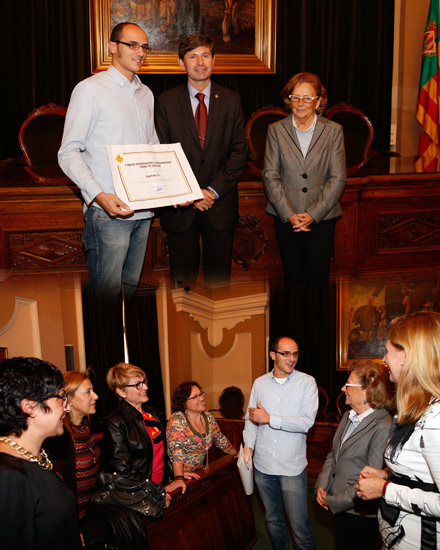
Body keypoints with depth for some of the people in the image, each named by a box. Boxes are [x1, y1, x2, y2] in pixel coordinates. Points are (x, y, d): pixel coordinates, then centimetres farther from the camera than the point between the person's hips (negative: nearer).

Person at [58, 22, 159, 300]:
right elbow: (69, 153, -9)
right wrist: (99, 196, -23)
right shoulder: (90, 89, -3)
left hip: (143, 209, 7)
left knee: (131, 285, 13)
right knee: (106, 290, -6)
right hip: (108, 211, -6)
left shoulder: (146, 94, 18)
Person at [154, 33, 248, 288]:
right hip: (181, 207, -1)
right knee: (183, 277, 7)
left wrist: (214, 190, -10)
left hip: (220, 202, 1)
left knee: (219, 275, 8)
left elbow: (239, 151, 1)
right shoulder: (166, 101, 2)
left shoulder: (231, 100, 5)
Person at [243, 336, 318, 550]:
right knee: (273, 519, 19)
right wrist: (248, 446, -4)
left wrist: (269, 419, -14)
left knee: (299, 525, 0)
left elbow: (307, 422, -15)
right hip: (263, 466, 4)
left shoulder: (307, 382, -6)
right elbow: (251, 419, 11)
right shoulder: (259, 383, 5)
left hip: (292, 467, -3)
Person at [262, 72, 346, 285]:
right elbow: (270, 175, -2)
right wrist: (289, 214, -11)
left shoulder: (333, 131, 1)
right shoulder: (276, 130, 3)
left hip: (322, 217, 0)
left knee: (319, 276, 4)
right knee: (293, 276, 7)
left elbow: (338, 178, -3)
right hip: (285, 217, 1)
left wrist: (313, 214, -12)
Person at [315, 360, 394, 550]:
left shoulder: (384, 427, -24)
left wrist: (333, 501, -19)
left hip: (362, 515, -8)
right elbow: (333, 454, 13)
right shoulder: (348, 416, 5)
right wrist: (321, 485, -2)